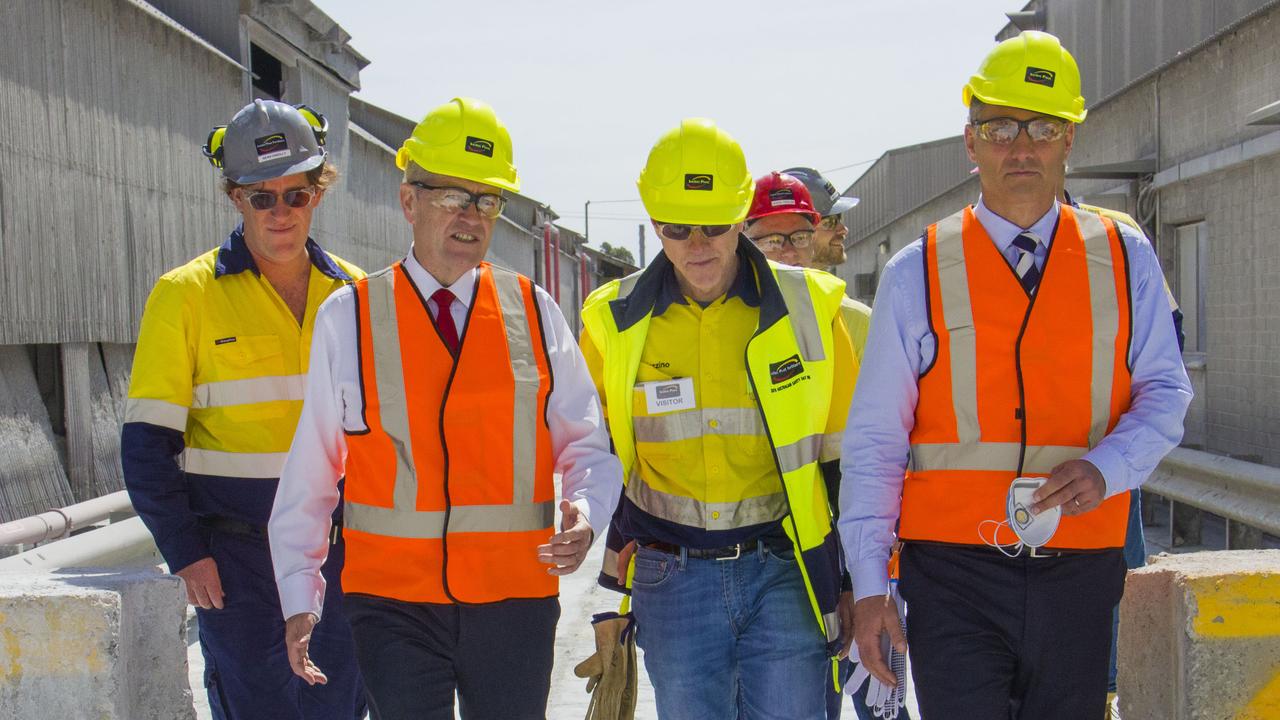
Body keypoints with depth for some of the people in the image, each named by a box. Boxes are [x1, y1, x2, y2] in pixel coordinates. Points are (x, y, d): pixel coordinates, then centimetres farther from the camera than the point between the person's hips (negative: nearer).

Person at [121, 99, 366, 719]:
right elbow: (147, 441, -3)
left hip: (339, 551, 3)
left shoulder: (352, 291, 7)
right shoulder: (186, 294, -3)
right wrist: (185, 550, -9)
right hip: (235, 556, -3)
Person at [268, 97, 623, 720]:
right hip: (394, 603, -1)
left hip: (516, 599, 2)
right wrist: (299, 596, 3)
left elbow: (586, 443, 7)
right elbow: (311, 469, 5)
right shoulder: (347, 318, 2)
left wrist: (585, 513, -13)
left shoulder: (534, 312, 5)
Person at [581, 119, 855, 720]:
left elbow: (842, 455, 6)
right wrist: (610, 590, 10)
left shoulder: (808, 307, -1)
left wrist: (850, 585, 6)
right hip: (671, 580, 1)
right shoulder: (614, 323, 1)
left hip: (784, 571, -1)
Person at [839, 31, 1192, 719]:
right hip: (954, 569, -2)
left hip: (1079, 571, 2)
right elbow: (873, 440, 3)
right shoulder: (918, 273, 2)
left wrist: (1106, 467, -13)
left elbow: (1163, 392, 8)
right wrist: (868, 586, -2)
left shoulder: (1124, 260, 7)